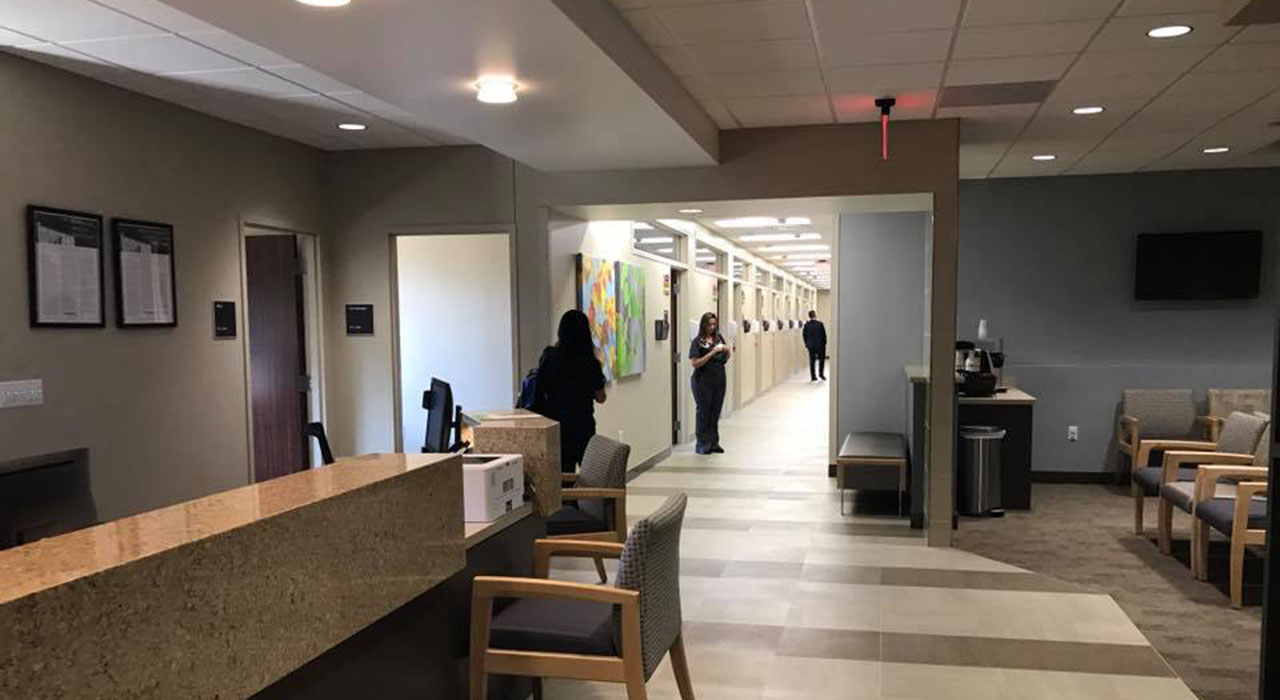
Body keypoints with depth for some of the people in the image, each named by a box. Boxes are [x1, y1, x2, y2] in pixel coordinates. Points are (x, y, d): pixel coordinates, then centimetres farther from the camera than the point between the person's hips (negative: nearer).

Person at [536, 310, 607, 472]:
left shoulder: (549, 356, -5)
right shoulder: (589, 362, -14)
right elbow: (601, 398, -2)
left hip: (554, 423, 3)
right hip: (582, 426, -3)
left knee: (563, 472, 8)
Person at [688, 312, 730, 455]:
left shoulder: (719, 338, 8)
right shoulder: (698, 341, -7)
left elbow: (725, 359, 18)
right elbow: (695, 363, -15)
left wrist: (727, 351, -4)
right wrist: (712, 352, -18)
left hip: (719, 379, 5)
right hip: (703, 381, -5)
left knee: (716, 412, 8)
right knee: (704, 412, 1)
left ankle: (713, 442, 17)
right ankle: (702, 445, 7)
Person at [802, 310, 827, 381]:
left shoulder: (806, 324, -3)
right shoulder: (820, 324, -10)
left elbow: (804, 335, 2)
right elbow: (824, 335, -6)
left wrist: (806, 344, 13)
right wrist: (824, 343, 6)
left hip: (810, 346, 2)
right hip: (820, 345, -2)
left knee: (812, 361, 6)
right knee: (821, 359, 12)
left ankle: (813, 376, 5)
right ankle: (821, 374, 5)